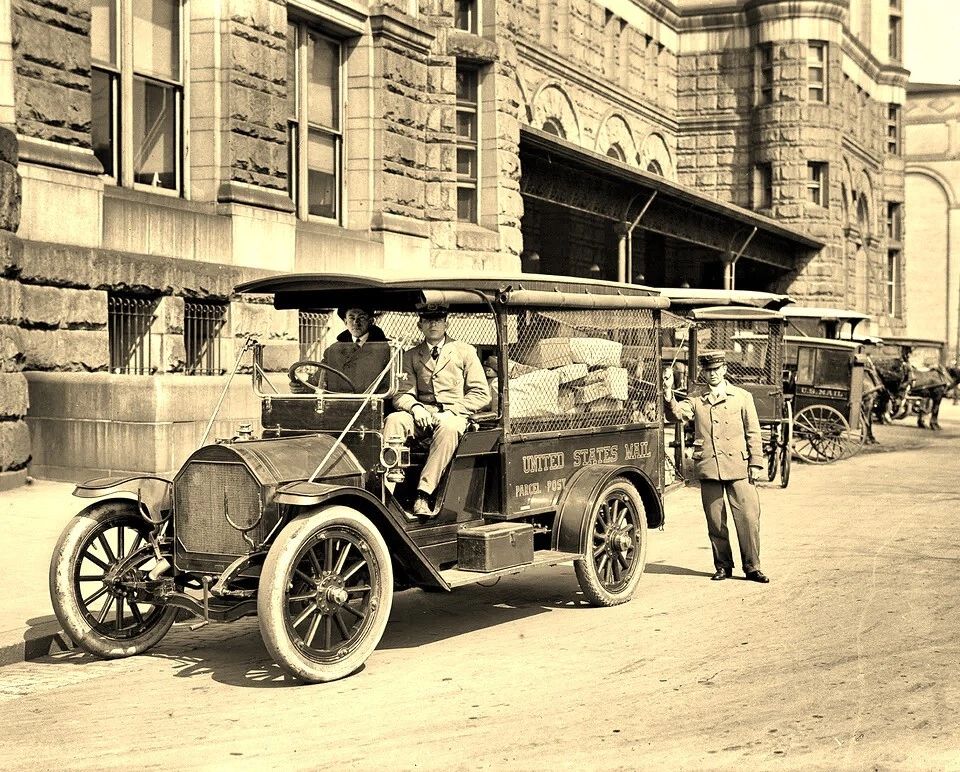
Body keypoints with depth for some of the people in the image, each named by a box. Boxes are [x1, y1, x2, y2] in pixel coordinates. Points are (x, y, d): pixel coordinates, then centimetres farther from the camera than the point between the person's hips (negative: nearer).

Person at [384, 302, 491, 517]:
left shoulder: (464, 351, 9)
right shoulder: (411, 356, 17)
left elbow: (481, 395, 2)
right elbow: (402, 394, 8)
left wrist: (450, 411, -11)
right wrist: (415, 407, -16)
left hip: (454, 415, -3)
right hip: (422, 416, 3)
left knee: (448, 427, -39)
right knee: (393, 420, -29)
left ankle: (423, 494, -43)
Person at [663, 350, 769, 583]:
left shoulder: (743, 397, 8)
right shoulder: (695, 399, 11)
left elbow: (753, 433, 7)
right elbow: (678, 413, -8)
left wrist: (755, 463, 1)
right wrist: (668, 392, -24)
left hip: (739, 467, -1)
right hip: (708, 467, 1)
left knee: (748, 517, -4)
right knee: (715, 521, 6)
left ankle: (752, 567, 6)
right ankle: (723, 566, 18)